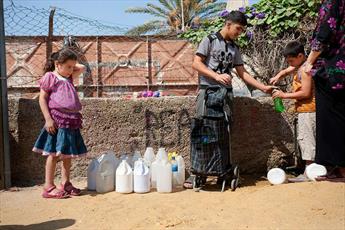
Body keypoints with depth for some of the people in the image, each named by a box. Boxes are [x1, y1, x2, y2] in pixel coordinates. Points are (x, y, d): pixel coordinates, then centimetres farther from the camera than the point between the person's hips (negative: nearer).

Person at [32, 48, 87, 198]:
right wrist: (48, 119, -15)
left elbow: (82, 68, 27)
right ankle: (49, 186, 5)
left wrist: (71, 64, 16)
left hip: (72, 120, 7)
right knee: (54, 153, -3)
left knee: (68, 153, 10)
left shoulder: (68, 78, 16)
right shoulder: (50, 77, -3)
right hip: (57, 119, -7)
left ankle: (65, 183, 19)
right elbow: (42, 98, -7)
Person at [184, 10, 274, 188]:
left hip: (226, 93, 5)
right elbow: (196, 64, -5)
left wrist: (263, 87, 11)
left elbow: (242, 74, 18)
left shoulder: (235, 48, 18)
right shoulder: (210, 40, 3)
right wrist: (217, 76, -16)